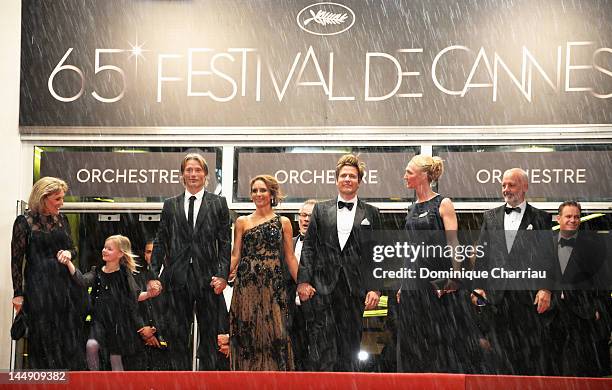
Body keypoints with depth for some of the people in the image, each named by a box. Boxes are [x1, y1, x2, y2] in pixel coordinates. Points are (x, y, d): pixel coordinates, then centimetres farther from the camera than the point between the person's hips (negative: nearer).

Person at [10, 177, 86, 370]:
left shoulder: (62, 219, 10)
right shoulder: (24, 222, -5)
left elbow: (72, 248, 20)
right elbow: (16, 260, -4)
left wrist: (68, 253, -4)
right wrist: (18, 294, -6)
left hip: (65, 284, 5)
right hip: (38, 287, -5)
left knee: (69, 337, 5)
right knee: (44, 339, -1)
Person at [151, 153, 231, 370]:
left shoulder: (218, 203, 7)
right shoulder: (170, 205, 13)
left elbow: (225, 243, 2)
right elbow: (161, 242, 11)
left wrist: (223, 274, -8)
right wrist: (153, 275, 3)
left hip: (207, 277, -2)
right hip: (177, 277, 2)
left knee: (208, 334, 3)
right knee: (176, 335, 2)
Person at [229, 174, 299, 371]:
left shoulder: (283, 222, 10)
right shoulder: (242, 222, 10)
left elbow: (290, 258, 9)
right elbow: (235, 256, 7)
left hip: (273, 284, 0)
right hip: (247, 284, 0)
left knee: (274, 332, -5)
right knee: (247, 334, -1)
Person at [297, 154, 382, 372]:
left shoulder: (371, 214, 12)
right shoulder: (321, 210, 13)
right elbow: (308, 248, 8)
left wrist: (375, 288, -2)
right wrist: (303, 281, -3)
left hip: (355, 288, 0)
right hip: (322, 288, 0)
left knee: (350, 351, 2)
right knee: (323, 351, -8)